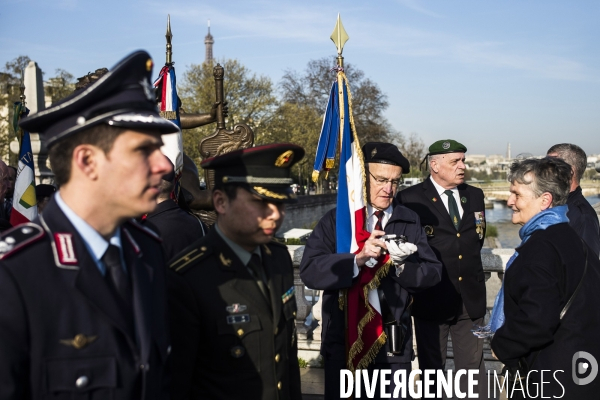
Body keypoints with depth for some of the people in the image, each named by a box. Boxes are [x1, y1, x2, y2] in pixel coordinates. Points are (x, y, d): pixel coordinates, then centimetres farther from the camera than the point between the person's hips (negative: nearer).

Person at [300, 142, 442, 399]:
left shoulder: (410, 222, 5)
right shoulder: (336, 219, -4)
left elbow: (433, 272, -2)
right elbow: (310, 270, -16)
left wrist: (403, 264, -22)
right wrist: (358, 259, -28)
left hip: (394, 344, 2)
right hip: (343, 342, -2)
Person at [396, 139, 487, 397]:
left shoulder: (474, 196, 8)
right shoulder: (411, 198, -9)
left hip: (470, 298, 4)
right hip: (432, 298, -4)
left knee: (473, 368, 10)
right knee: (432, 369, 11)